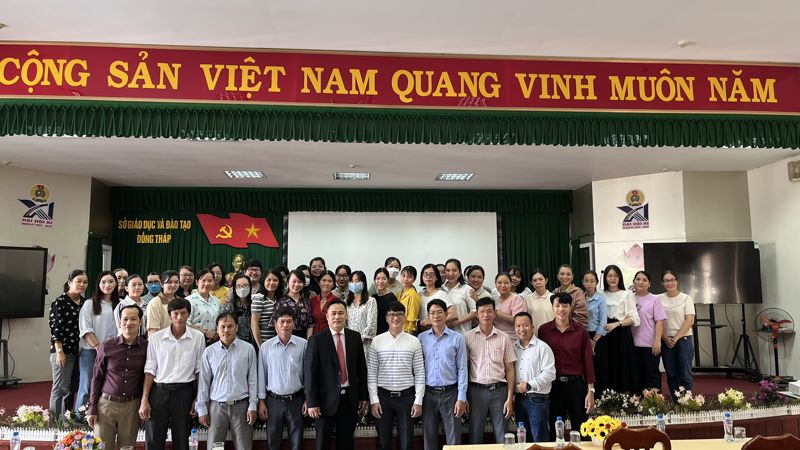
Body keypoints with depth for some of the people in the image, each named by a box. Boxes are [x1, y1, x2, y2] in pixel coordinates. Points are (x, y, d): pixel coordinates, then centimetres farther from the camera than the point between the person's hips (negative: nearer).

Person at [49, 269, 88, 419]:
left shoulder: (84, 302, 10)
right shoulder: (60, 302, -8)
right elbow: (55, 328, -12)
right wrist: (59, 351, -15)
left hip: (78, 351, 6)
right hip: (63, 351, -6)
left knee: (72, 387, 13)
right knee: (61, 388, 0)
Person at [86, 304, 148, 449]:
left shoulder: (147, 347, -2)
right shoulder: (106, 347, -1)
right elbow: (97, 378, 4)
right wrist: (92, 409, 2)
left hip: (132, 406, 0)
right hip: (106, 404, 0)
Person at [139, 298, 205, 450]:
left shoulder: (198, 337, -1)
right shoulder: (156, 337, -1)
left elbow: (199, 370, 3)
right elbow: (150, 370, 1)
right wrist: (144, 400, -3)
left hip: (184, 392, 0)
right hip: (159, 391, 0)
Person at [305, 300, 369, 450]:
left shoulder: (355, 337, 4)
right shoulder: (316, 340, -6)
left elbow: (362, 368, 7)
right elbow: (309, 372, -7)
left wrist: (364, 397, 6)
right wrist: (312, 403, -11)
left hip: (351, 398, 3)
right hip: (327, 399, -2)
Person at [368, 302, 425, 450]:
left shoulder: (414, 341, 0)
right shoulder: (377, 341, 0)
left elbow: (420, 374, 1)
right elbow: (371, 373, 1)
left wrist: (418, 401, -3)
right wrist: (374, 400, -4)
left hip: (406, 396, 0)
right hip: (383, 395, 0)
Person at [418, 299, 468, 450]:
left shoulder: (457, 338, -2)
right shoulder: (421, 338, 3)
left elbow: (462, 369, -2)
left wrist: (461, 398, -6)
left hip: (450, 393, -2)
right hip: (428, 393, 2)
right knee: (429, 437, 10)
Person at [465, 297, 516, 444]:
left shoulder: (504, 338, 3)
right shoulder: (468, 337, 0)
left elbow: (509, 369, 4)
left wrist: (510, 398, -1)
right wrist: (463, 397, -2)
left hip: (499, 390, 1)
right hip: (476, 390, -1)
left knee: (502, 438, 8)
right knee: (475, 437, 8)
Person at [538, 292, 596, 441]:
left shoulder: (581, 331, -2)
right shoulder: (544, 330, -1)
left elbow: (588, 361, -1)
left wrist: (591, 390, -3)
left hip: (576, 384, 0)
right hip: (553, 385, 1)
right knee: (555, 431, 11)